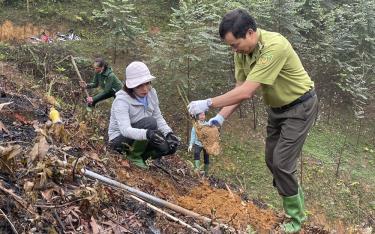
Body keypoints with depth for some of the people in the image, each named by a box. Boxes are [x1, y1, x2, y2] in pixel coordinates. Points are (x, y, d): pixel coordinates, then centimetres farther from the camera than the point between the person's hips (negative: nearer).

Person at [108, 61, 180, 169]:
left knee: (171, 145, -15)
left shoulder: (151, 93, -5)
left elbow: (159, 118, 1)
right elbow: (125, 130, -37)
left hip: (140, 140, 7)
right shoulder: (121, 100, -25)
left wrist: (169, 133, -17)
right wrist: (147, 133, -54)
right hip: (120, 139, -6)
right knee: (150, 122, -30)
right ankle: (134, 156, -11)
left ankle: (141, 156, 8)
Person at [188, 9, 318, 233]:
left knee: (282, 164, -8)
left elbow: (247, 92, -36)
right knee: (272, 161, 13)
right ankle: (297, 207, 32)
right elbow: (240, 89, -3)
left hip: (300, 107, -8)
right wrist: (221, 116, -14)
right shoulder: (242, 51, -10)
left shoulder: (274, 46, -35)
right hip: (277, 108, 8)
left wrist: (208, 103, -32)